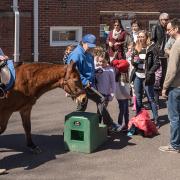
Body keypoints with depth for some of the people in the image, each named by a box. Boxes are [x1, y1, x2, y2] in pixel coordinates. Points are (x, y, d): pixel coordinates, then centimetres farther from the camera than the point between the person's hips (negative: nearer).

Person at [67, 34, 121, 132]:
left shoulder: (88, 54, 15)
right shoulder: (77, 54, -15)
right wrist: (84, 82, -25)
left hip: (87, 84, 10)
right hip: (82, 85, -10)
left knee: (82, 106, 17)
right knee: (100, 100, -14)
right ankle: (110, 125, -10)